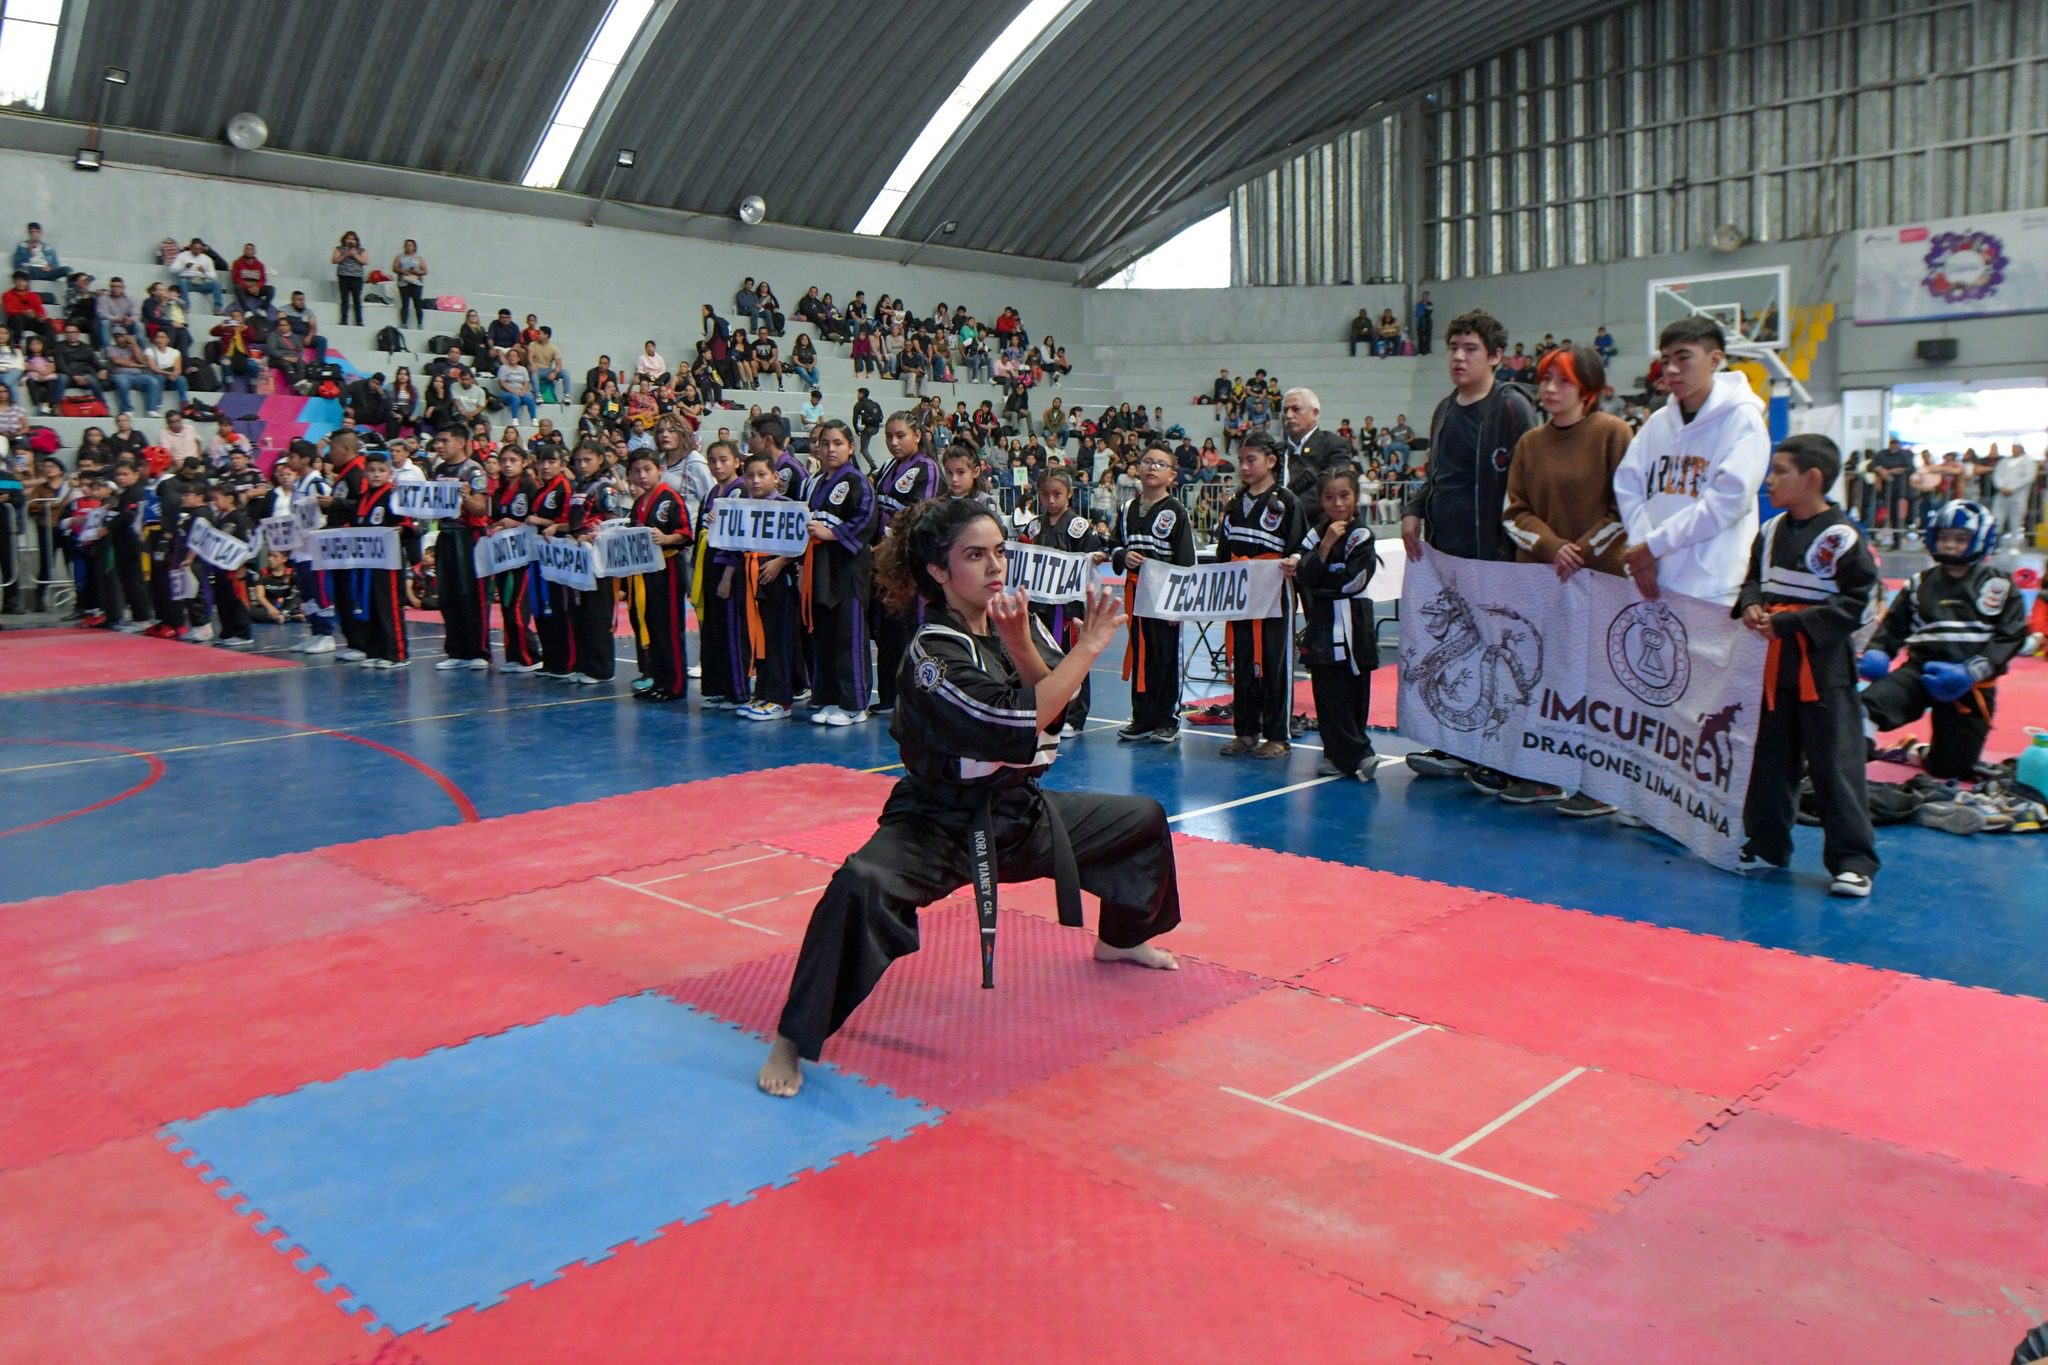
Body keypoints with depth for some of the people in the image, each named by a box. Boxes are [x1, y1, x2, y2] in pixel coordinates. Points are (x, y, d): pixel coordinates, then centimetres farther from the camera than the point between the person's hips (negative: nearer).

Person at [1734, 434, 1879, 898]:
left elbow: (1853, 603, -14)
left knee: (1835, 763, -3)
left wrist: (1787, 622, -19)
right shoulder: (1771, 531, 8)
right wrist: (1751, 606, -4)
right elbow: (1754, 580, 19)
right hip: (1776, 663, 7)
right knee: (1772, 758, 14)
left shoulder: (1840, 537, -13)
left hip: (1825, 666, -7)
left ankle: (1853, 859, 6)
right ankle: (1766, 846, 26)